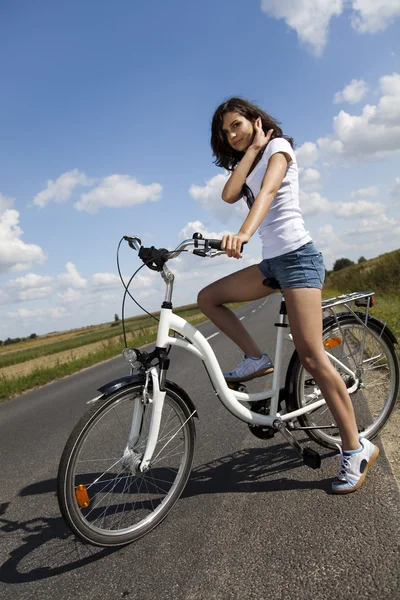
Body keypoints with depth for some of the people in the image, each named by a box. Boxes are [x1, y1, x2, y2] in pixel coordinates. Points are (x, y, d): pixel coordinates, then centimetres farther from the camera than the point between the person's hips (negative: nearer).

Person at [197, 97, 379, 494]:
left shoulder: (278, 146, 0)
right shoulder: (248, 165, 22)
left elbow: (267, 191, -22)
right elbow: (229, 195, 0)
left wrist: (244, 233, -40)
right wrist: (251, 149, 2)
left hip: (297, 256, -8)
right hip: (272, 263, 8)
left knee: (311, 356, -14)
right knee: (208, 298, 2)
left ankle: (356, 448, -4)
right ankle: (256, 359, 5)